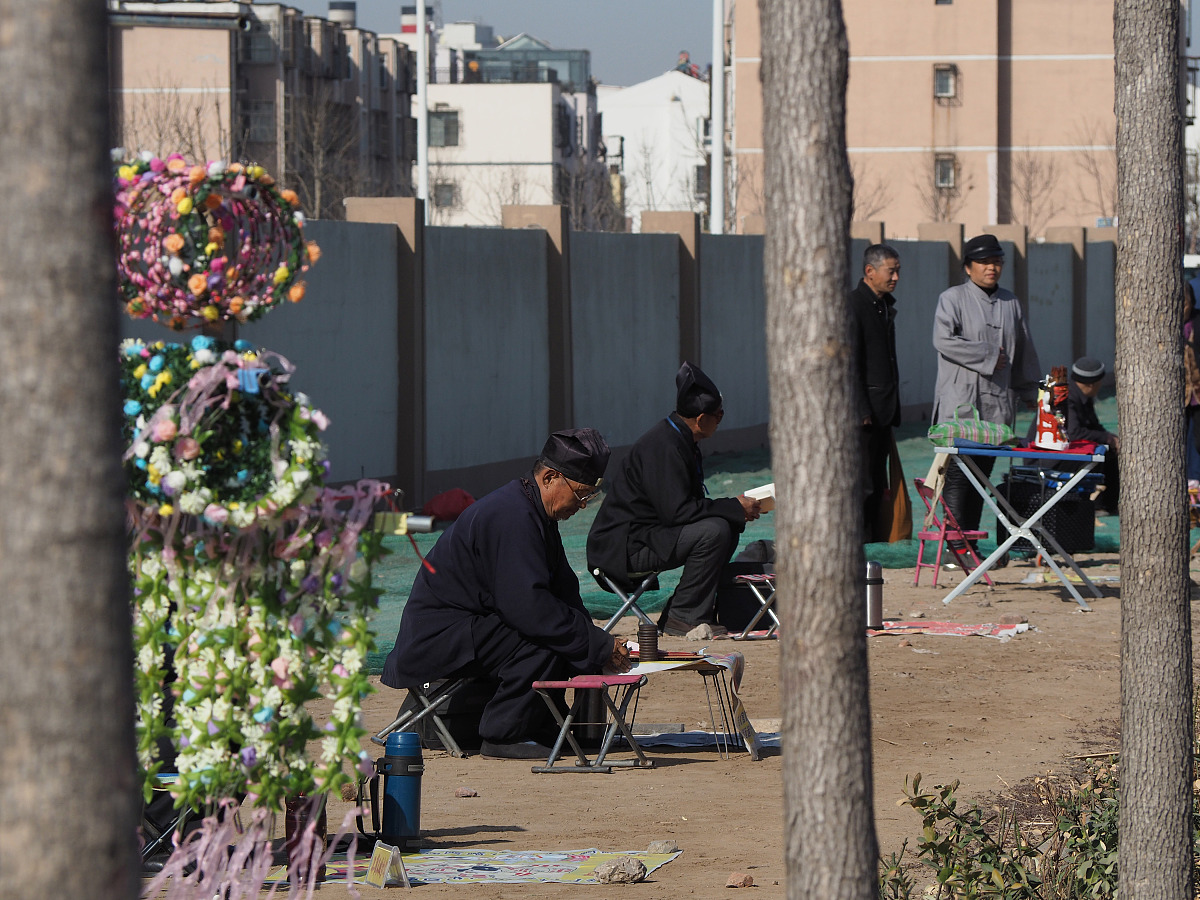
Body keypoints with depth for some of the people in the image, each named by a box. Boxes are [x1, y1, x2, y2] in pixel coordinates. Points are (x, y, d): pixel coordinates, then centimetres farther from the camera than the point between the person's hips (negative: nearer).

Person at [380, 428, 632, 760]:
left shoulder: (534, 514, 11)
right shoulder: (511, 517, -23)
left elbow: (563, 592, 12)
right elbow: (528, 606, -30)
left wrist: (600, 643, -5)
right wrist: (598, 645, -25)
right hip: (437, 635, -11)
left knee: (569, 642, 6)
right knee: (543, 646, -26)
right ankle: (504, 736, -16)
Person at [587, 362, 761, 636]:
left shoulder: (679, 440, 12)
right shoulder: (662, 446, -21)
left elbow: (690, 505, 17)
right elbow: (676, 511, -27)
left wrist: (736, 508, 4)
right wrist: (735, 508, -19)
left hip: (646, 535, 11)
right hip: (624, 549, -11)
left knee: (729, 528, 9)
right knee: (714, 531, -24)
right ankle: (683, 616, -14)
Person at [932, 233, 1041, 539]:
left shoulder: (1010, 302, 16)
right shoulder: (952, 299, -1)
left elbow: (1024, 350, 25)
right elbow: (944, 340, -16)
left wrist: (1029, 392, 29)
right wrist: (988, 357, -12)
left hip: (997, 405, 5)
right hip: (959, 404, -5)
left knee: (981, 477, 7)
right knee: (957, 476, -10)